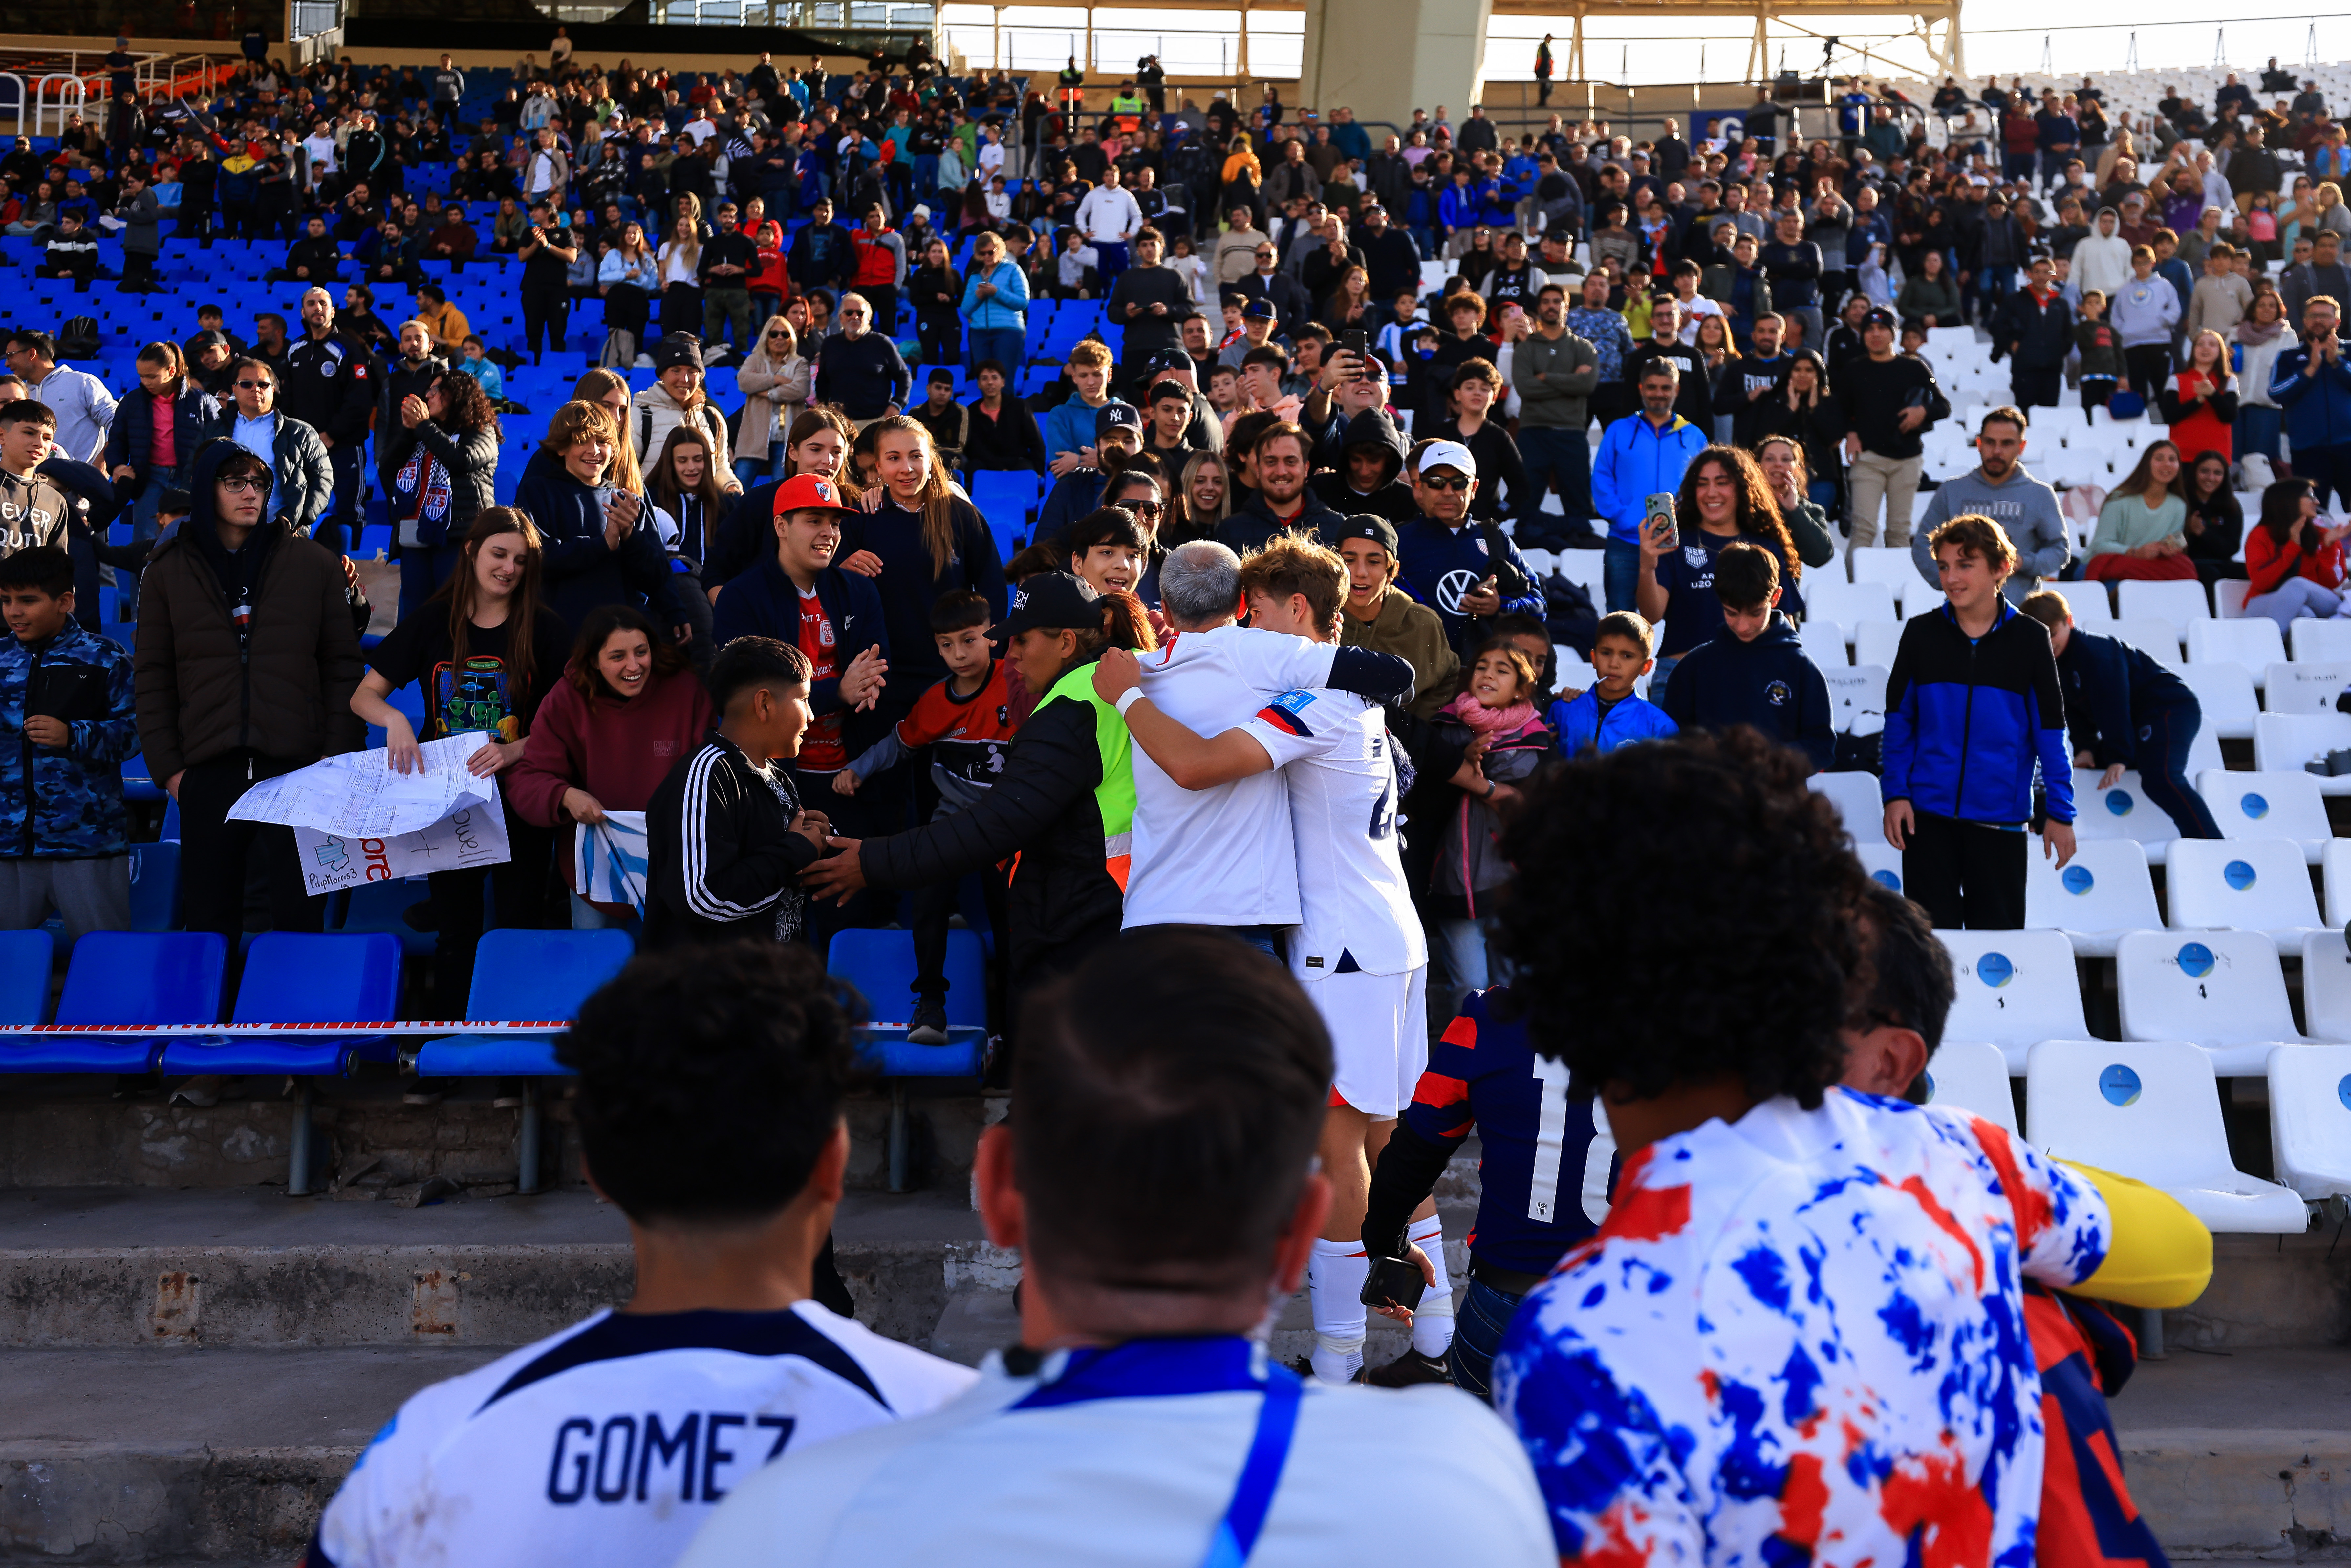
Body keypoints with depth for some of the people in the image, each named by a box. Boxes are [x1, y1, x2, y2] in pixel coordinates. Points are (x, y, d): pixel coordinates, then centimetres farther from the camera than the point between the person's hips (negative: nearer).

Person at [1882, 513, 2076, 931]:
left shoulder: (2029, 639, 1)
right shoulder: (1921, 633, 3)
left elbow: (2051, 731, 3)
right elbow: (1899, 720, 7)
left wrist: (2060, 811, 0)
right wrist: (1895, 793, -1)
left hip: (2001, 818, -1)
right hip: (1928, 814, 1)